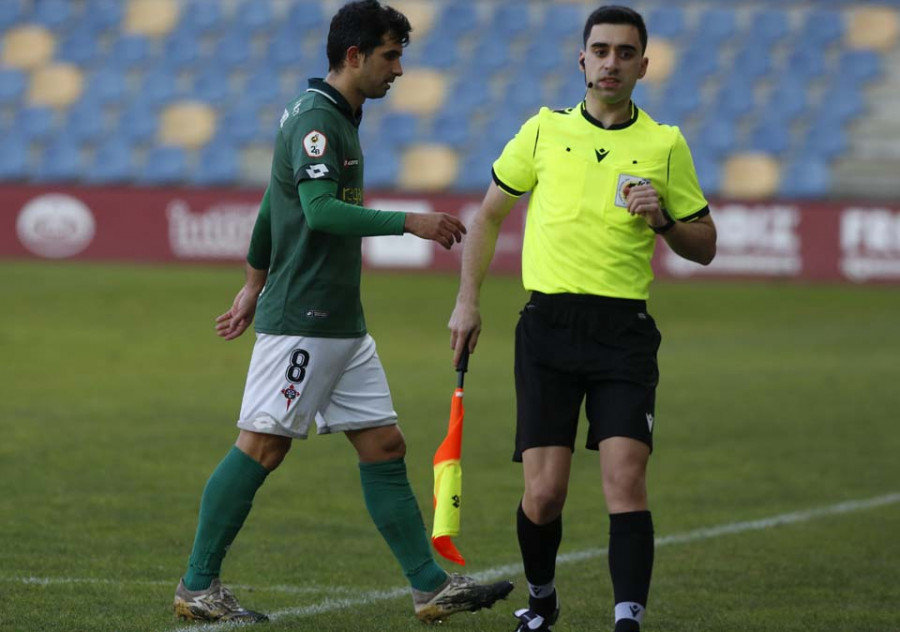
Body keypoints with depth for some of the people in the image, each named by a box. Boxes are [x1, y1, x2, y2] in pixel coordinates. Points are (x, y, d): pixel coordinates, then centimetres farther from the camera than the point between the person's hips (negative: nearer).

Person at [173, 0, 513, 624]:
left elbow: (275, 202, 26)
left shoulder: (336, 117, 17)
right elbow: (319, 209, -27)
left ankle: (433, 586, 7)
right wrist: (408, 223, -27)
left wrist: (255, 283, 32)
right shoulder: (316, 119, -14)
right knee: (262, 447, -5)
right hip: (302, 320, -10)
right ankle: (197, 587, 2)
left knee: (384, 444, 6)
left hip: (342, 325, 10)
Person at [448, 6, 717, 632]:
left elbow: (704, 246, 11)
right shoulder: (544, 130, 7)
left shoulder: (666, 145, 5)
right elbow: (490, 213, 18)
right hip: (549, 325, 1)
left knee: (626, 480, -15)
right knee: (543, 493, -2)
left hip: (625, 333, 0)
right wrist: (468, 299, 12)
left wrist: (662, 219, -9)